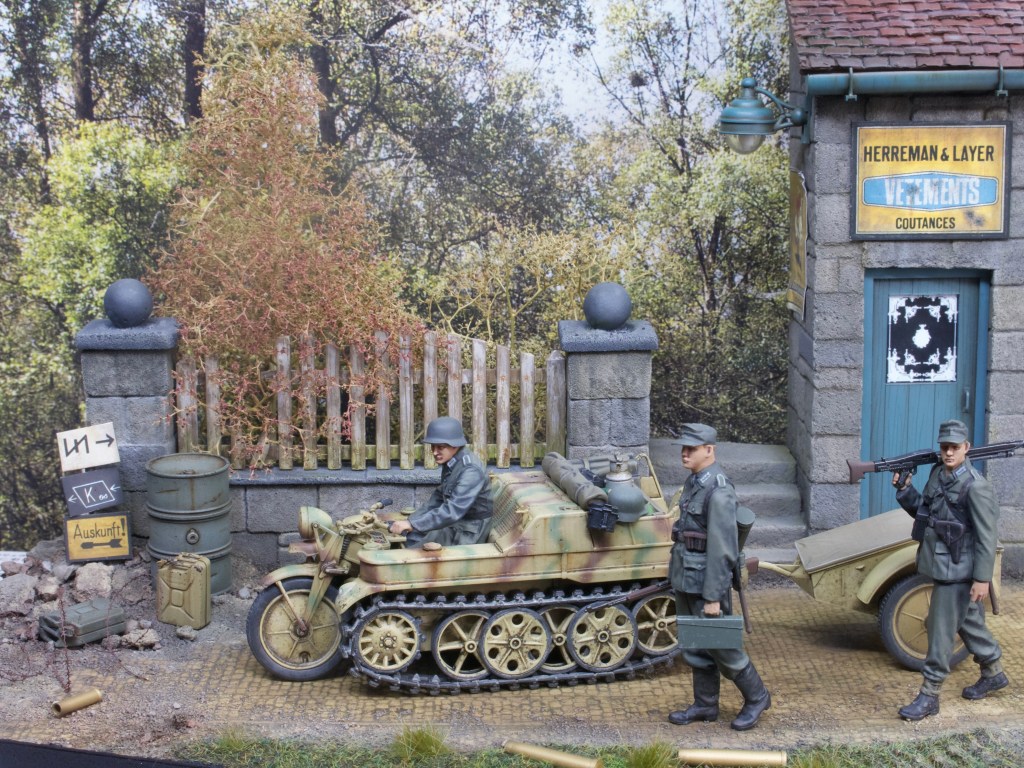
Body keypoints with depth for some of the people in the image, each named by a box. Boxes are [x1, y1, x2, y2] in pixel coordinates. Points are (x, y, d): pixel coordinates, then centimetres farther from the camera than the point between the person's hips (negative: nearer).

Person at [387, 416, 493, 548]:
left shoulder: (471, 471, -28)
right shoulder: (451, 462, 1)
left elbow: (452, 511, -36)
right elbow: (439, 496, 14)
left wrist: (412, 524, -38)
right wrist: (409, 521, 5)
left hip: (469, 534, -9)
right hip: (455, 523, 9)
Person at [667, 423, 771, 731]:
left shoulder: (718, 492, -21)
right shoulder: (694, 483, 9)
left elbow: (721, 551, -22)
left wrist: (713, 598, -22)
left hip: (706, 581, -9)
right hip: (684, 579, 9)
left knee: (720, 645, 2)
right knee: (695, 646, 15)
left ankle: (756, 697, 19)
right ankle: (705, 705, 25)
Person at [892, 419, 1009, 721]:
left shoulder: (975, 486, -19)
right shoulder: (938, 474, 5)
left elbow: (986, 536, -18)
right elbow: (923, 511, 15)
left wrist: (982, 578, -20)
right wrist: (904, 490, -2)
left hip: (957, 570, -8)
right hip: (939, 564, 8)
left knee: (941, 631, -3)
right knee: (969, 622, 22)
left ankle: (929, 696, 5)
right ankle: (994, 674, 41)